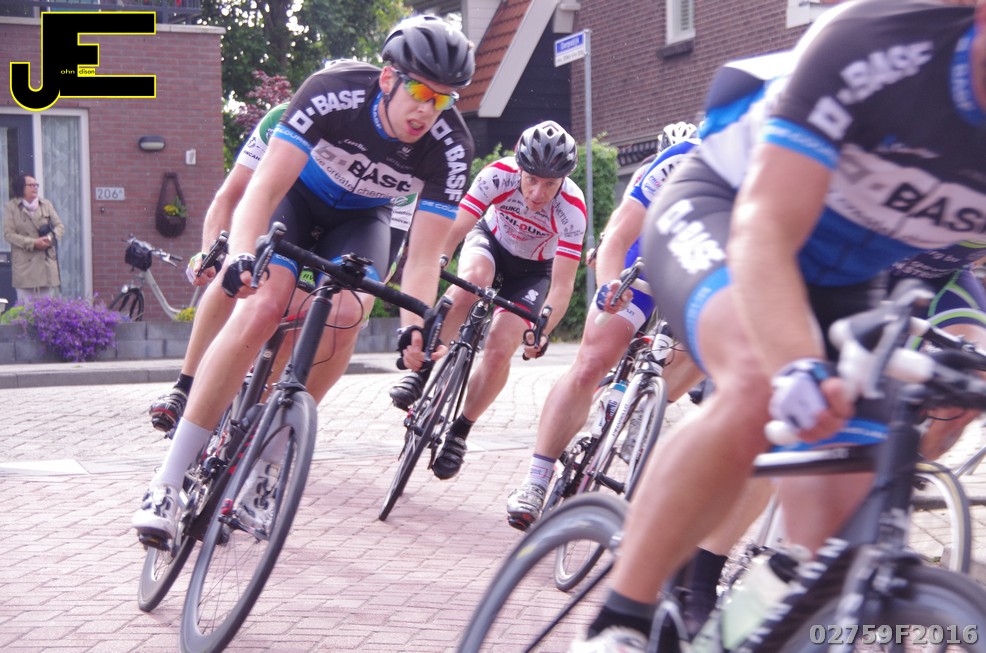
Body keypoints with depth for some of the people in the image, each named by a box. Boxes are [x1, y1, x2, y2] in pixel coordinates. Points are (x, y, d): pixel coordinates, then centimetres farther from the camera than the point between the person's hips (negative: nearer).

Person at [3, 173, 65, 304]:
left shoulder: (46, 205, 11)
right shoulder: (11, 207, 1)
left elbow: (60, 227, 9)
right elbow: (9, 234, -6)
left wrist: (50, 238, -13)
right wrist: (33, 243, -17)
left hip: (47, 263, 3)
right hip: (24, 265, -3)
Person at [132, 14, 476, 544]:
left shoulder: (450, 148, -28)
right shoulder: (334, 93, -34)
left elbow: (423, 257, -26)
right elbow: (265, 187, -36)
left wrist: (413, 327, -43)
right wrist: (241, 256, -53)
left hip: (361, 217, 2)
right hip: (298, 191, -2)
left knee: (344, 315, -27)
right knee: (262, 306, -25)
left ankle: (263, 466, -11)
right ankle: (168, 481, -22)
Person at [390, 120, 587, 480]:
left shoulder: (572, 209, -34)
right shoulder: (498, 175, -32)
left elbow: (562, 285, -33)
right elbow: (452, 231, -35)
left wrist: (542, 331, -45)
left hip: (532, 270, 0)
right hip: (492, 238, 0)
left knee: (500, 347, -18)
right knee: (471, 281, -36)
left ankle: (460, 431, 2)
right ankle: (422, 368, -22)